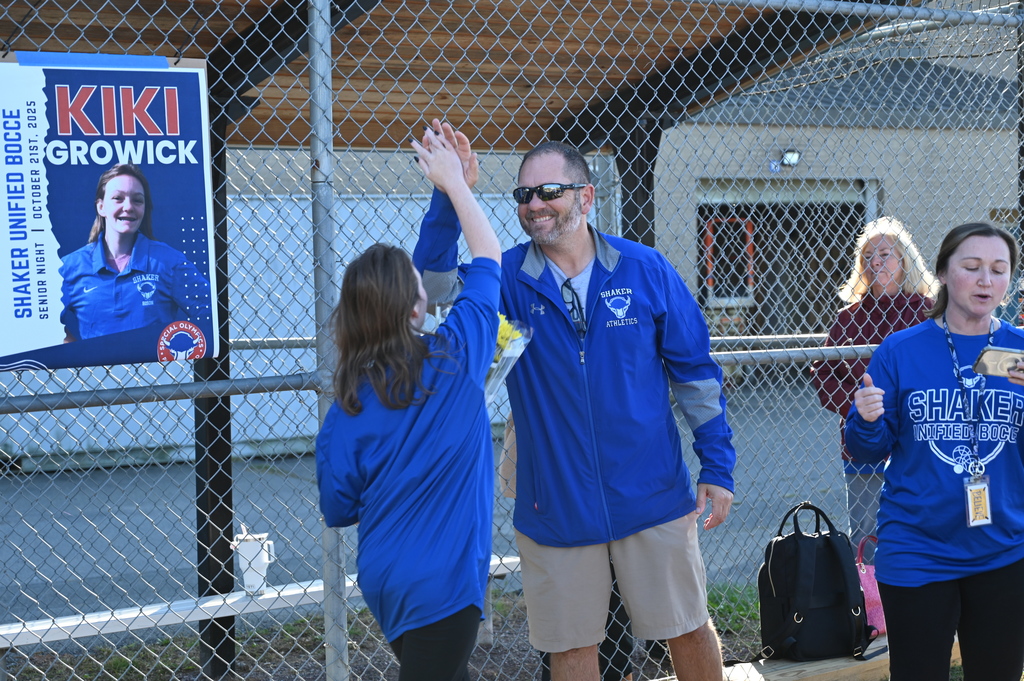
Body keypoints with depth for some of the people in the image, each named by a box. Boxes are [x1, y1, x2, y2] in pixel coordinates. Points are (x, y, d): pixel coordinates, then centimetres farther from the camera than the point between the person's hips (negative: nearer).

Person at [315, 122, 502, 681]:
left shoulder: (346, 405, -3)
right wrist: (454, 182, 14)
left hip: (383, 579, 5)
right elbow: (489, 257, 4)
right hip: (440, 583, -5)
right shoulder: (454, 359, -11)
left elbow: (338, 509, 3)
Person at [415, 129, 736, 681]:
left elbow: (695, 371, 1)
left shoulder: (645, 269, -4)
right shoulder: (509, 279, -2)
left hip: (652, 497, 0)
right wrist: (450, 196, -30)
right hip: (556, 506, 1)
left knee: (688, 627, 12)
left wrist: (717, 467, 0)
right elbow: (433, 286, -19)